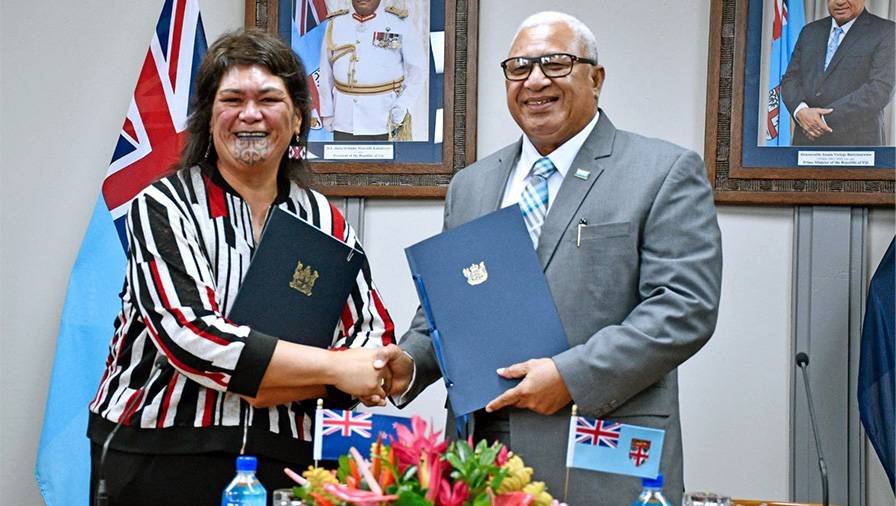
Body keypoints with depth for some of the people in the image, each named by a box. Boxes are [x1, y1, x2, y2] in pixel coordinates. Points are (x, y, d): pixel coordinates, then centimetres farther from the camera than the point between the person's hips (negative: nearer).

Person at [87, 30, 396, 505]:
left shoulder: (326, 222, 5)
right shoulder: (164, 208, -5)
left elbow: (376, 336, 1)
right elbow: (188, 335, -18)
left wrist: (290, 386, -17)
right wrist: (332, 367, -18)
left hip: (282, 461, 3)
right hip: (162, 458, -2)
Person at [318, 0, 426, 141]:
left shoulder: (401, 23, -2)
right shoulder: (335, 24, 8)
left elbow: (416, 69, -1)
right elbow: (326, 72, 14)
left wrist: (403, 106, -11)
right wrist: (326, 112, 13)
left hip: (387, 119, -3)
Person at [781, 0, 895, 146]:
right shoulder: (810, 31, 17)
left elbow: (881, 90, -10)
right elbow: (790, 78, 12)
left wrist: (827, 118, -15)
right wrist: (800, 110, -11)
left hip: (856, 144, -4)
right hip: (807, 140, 4)